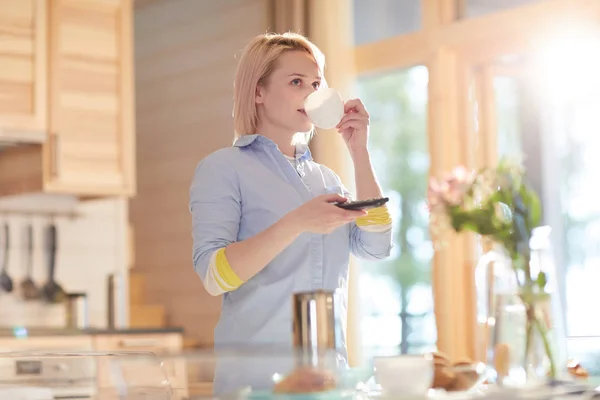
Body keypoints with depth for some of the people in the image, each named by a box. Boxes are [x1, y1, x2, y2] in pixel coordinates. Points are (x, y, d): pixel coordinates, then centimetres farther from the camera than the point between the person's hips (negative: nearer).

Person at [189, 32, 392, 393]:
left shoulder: (325, 178, 14)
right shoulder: (222, 169, -4)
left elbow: (374, 248, 1)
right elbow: (214, 275, -15)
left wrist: (360, 151, 1)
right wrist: (296, 223, -26)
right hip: (256, 364, -5)